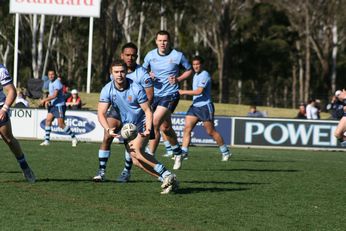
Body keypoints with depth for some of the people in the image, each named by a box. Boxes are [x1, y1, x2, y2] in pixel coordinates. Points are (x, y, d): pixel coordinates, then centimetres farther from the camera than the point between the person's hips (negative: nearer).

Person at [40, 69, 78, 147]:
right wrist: (47, 101, 8)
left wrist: (44, 100, -18)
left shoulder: (57, 83, -15)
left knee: (61, 124, -10)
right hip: (53, 106, 9)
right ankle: (47, 140, 4)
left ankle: (74, 138, 2)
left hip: (59, 106, -9)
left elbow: (54, 95, -23)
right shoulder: (50, 83, 15)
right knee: (48, 120, 1)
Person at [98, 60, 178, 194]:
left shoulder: (136, 89, -18)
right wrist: (108, 129, -32)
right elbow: (101, 113, -14)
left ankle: (167, 175, -21)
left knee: (136, 151, -28)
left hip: (142, 125, -4)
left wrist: (148, 129, -28)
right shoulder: (107, 90, -10)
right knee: (136, 161, -7)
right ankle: (167, 180, 0)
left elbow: (148, 110, -13)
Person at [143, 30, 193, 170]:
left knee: (154, 124, -19)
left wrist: (178, 79, -10)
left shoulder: (178, 56, -5)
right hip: (154, 94, 5)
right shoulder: (150, 55, 3)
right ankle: (177, 152, 36)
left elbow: (189, 70, 7)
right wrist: (148, 76, -7)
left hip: (170, 95, -5)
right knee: (165, 128, 14)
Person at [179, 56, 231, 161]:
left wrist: (184, 92, -17)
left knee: (211, 132, -2)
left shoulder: (204, 75, -14)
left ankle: (225, 152, 12)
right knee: (187, 128, -5)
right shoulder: (196, 75, 16)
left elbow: (199, 91, -22)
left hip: (205, 106, -9)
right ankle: (183, 152, -6)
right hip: (195, 106, 9)